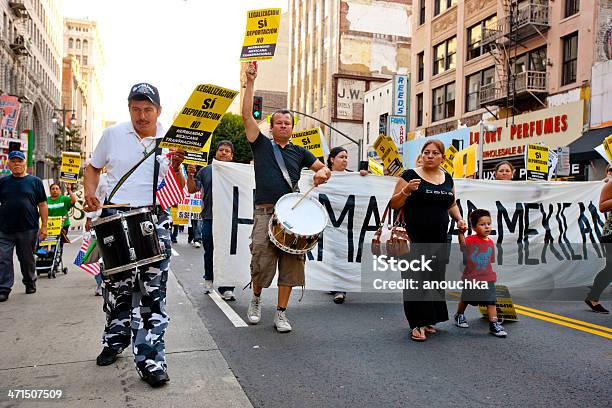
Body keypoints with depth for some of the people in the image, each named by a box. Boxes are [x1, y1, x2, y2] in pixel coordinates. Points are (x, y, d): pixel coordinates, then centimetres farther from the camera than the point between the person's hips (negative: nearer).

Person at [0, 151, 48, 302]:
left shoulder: (35, 181, 4)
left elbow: (42, 205, 2)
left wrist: (44, 226, -3)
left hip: (28, 229, -2)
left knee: (27, 259, 10)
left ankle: (30, 283, 28)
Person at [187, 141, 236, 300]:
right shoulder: (205, 171, 11)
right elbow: (192, 190, 8)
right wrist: (190, 175, -7)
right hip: (209, 218, 1)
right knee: (209, 252, 13)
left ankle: (226, 288, 2)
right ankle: (208, 279, 35)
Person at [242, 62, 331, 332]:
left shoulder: (299, 152, 17)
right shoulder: (262, 145, 11)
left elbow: (325, 169, 18)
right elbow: (247, 115, 1)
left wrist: (322, 172, -7)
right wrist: (250, 82, -3)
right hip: (265, 211, -2)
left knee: (291, 263, -1)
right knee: (262, 261, -10)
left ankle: (281, 313, 10)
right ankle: (256, 299, 19)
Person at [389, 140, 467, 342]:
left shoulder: (447, 179, 12)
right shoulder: (410, 175, -4)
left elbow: (451, 204, 25)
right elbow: (393, 204, -6)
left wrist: (459, 219, 7)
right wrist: (406, 191, -23)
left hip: (439, 238, 5)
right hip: (415, 239, -5)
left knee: (436, 279, 7)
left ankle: (428, 320, 22)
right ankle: (417, 324, 6)